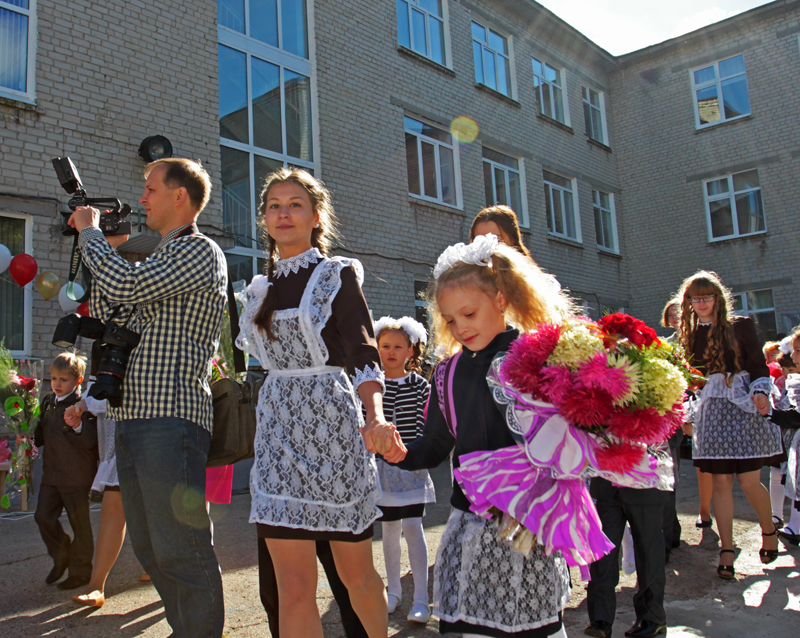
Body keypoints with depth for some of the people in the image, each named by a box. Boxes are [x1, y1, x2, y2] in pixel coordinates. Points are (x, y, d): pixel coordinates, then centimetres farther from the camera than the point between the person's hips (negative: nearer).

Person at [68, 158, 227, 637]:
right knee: (149, 547, 15)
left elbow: (125, 285, -18)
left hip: (172, 417, -10)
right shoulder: (160, 258, 24)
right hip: (133, 417, 10)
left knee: (181, 551, -7)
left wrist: (90, 233, -1)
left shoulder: (201, 252, -5)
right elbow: (109, 314, 25)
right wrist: (106, 252, 17)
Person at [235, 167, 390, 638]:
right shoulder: (262, 288, 15)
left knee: (355, 572, 10)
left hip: (332, 424, -3)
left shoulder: (338, 274, 0)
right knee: (293, 587, -3)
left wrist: (376, 415, -29)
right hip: (280, 432, 4)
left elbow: (363, 355, -12)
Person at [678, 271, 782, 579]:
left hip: (743, 407, -2)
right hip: (710, 411, 2)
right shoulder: (690, 336, 10)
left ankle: (769, 530, 26)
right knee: (720, 483, 1)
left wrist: (761, 393, -18)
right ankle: (726, 550, 9)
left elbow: (759, 366, 0)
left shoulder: (741, 326, 3)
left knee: (748, 481, -3)